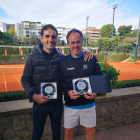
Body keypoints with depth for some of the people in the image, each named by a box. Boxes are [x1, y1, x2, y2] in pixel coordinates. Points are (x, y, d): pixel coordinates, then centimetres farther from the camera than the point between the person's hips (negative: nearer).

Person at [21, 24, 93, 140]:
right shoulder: (32, 57, -9)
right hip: (40, 103, -1)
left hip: (57, 103, 2)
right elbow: (25, 80, -7)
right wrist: (33, 95, -23)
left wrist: (85, 52, -11)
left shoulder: (61, 58, -4)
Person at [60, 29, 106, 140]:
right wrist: (68, 92, -20)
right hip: (70, 104, 0)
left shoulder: (92, 59, -5)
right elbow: (61, 81, -1)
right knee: (68, 131, 15)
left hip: (88, 103, 0)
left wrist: (96, 93, -20)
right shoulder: (63, 62, -3)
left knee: (90, 130, 18)